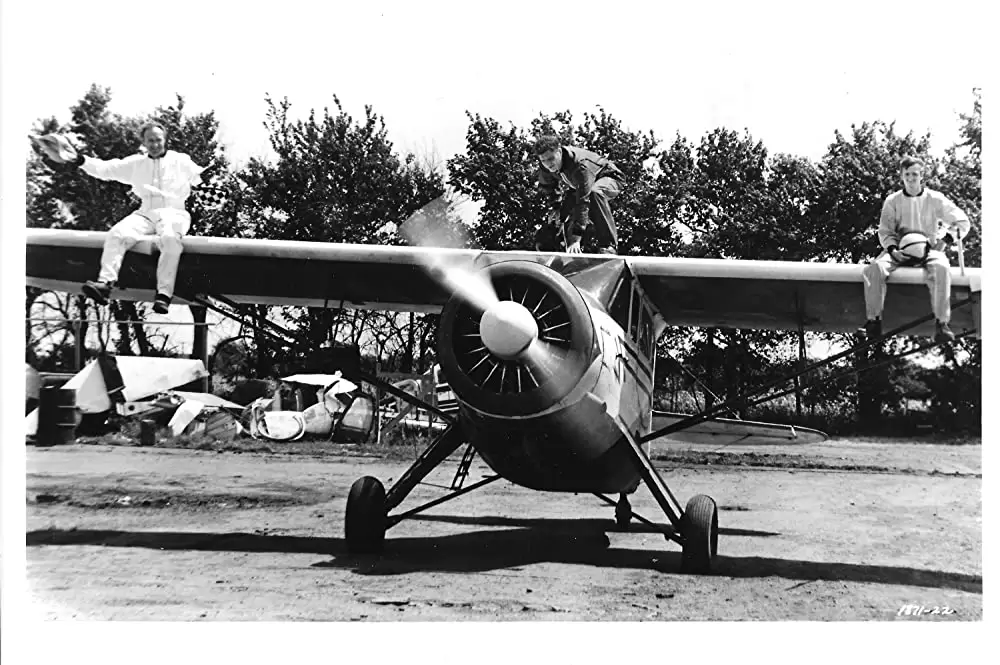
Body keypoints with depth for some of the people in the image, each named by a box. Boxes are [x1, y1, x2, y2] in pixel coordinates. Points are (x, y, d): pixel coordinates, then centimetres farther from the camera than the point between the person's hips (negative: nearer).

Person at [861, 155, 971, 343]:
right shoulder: (892, 201, 6)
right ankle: (874, 321, -25)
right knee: (874, 268, -30)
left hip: (929, 250, -1)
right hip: (900, 251, 1)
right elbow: (885, 231, 5)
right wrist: (893, 250, -15)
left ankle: (942, 323, -34)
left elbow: (962, 222, 6)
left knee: (941, 268, -37)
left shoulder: (935, 199, 3)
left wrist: (945, 239, -9)